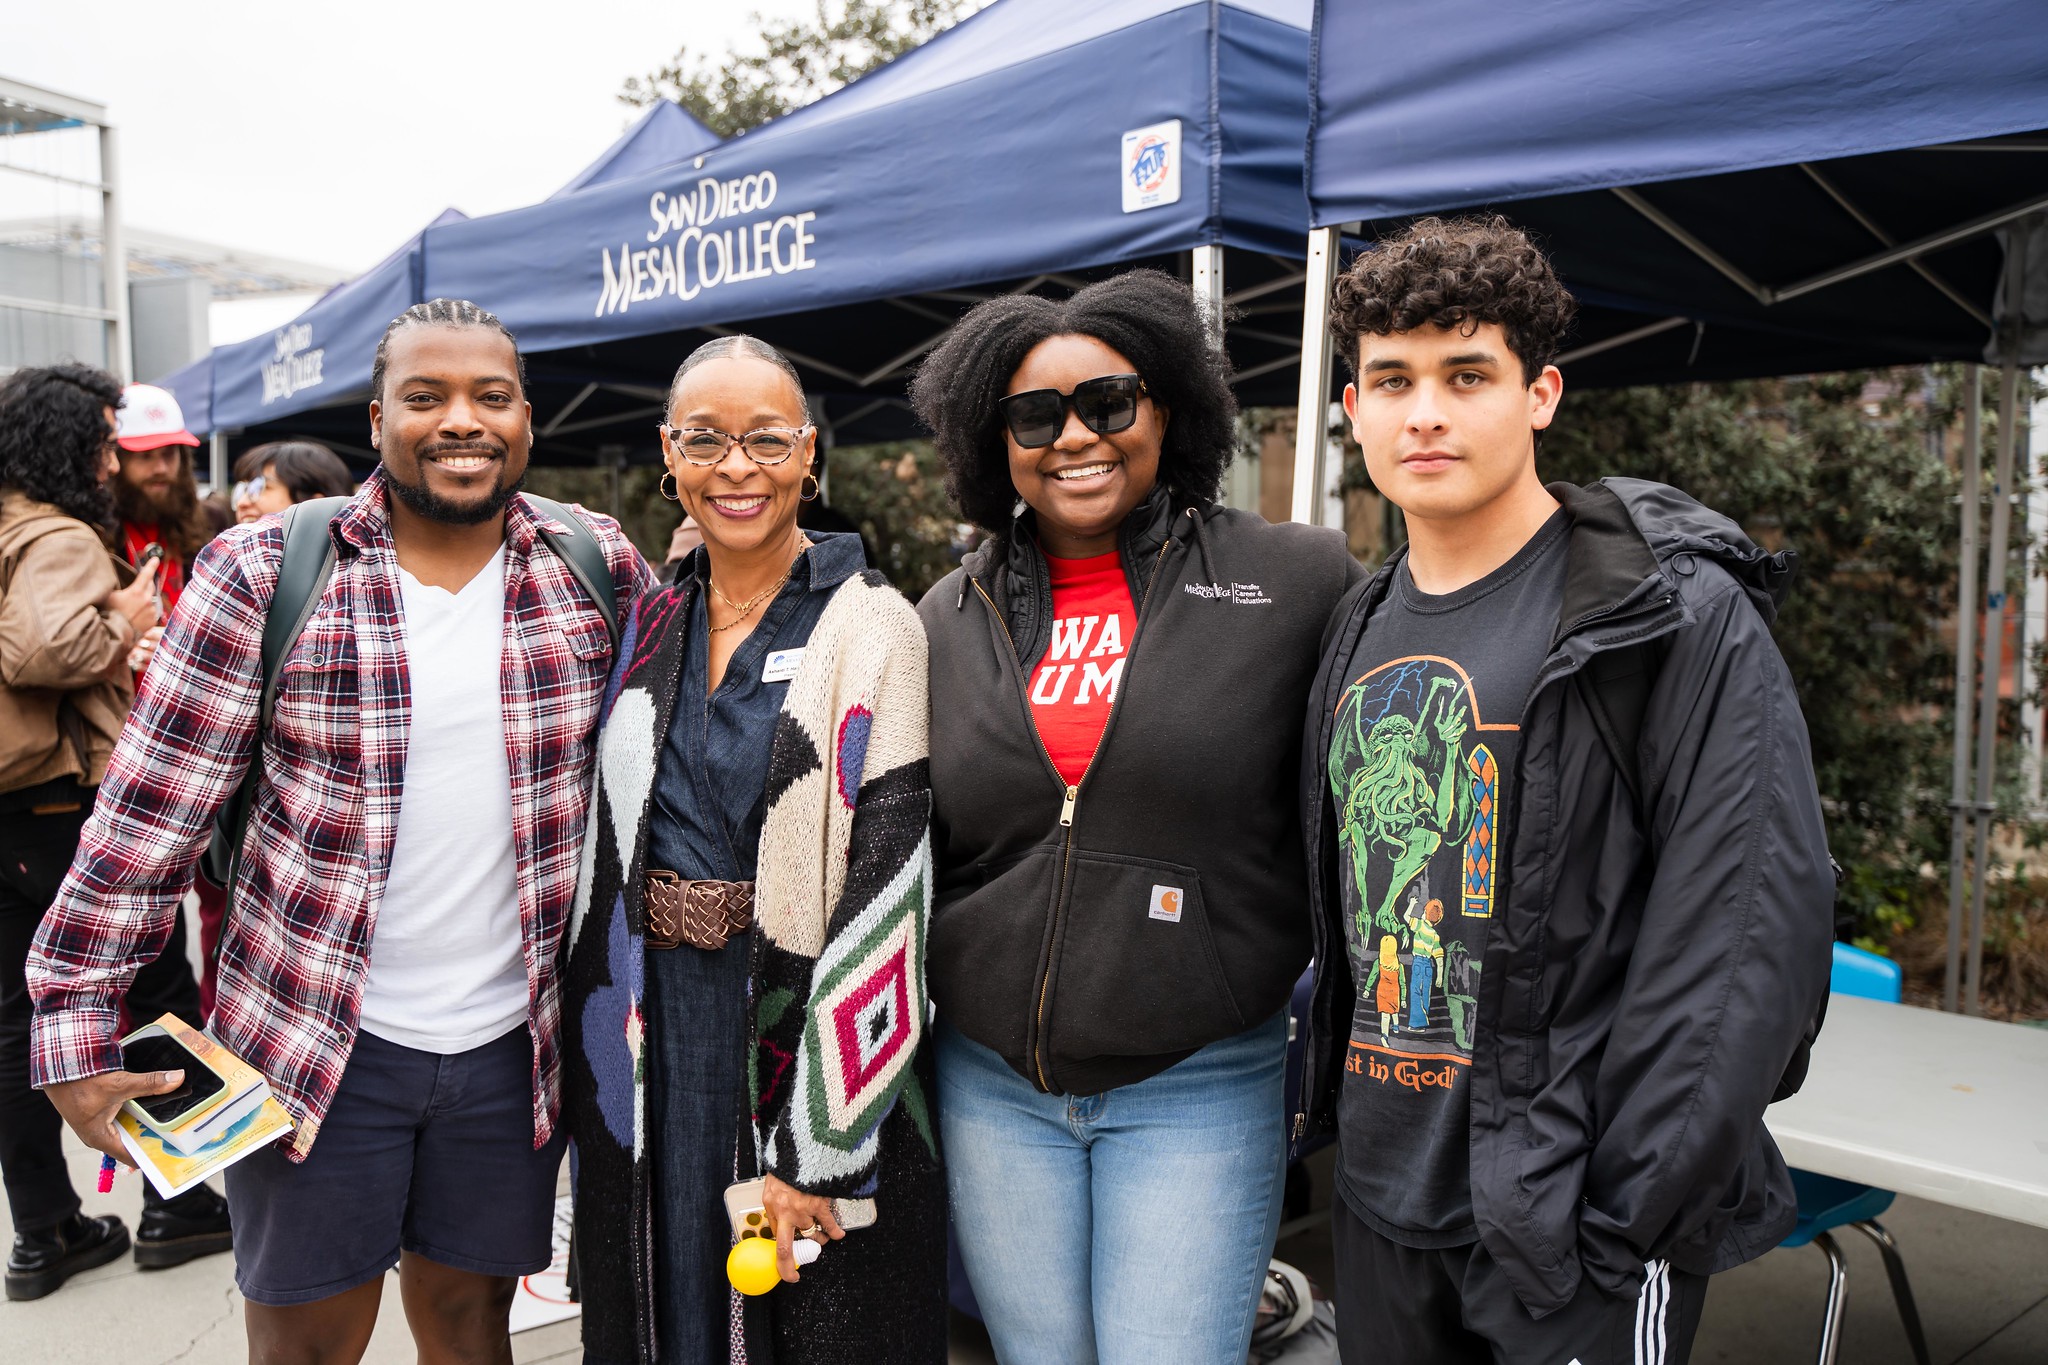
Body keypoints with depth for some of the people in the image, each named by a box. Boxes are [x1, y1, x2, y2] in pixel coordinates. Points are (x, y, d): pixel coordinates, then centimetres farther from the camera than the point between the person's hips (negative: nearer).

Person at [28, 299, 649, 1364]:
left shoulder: (600, 567, -2)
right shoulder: (263, 576, -8)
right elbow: (152, 810, -6)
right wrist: (75, 1022, -6)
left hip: (511, 1040, 2)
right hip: (313, 1037, -1)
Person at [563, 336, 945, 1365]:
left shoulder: (870, 627, -10)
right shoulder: (649, 624, 7)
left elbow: (883, 883, -16)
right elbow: (609, 853, 13)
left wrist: (817, 1150, -19)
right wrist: (593, 1055, 9)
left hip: (806, 1032, -4)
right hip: (651, 1037, 5)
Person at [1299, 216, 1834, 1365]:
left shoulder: (1682, 619, -12)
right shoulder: (1363, 632, 7)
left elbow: (1755, 934, -17)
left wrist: (1635, 1217, -19)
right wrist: (1327, 1108, 10)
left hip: (1565, 1225, -6)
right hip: (1379, 1195, 6)